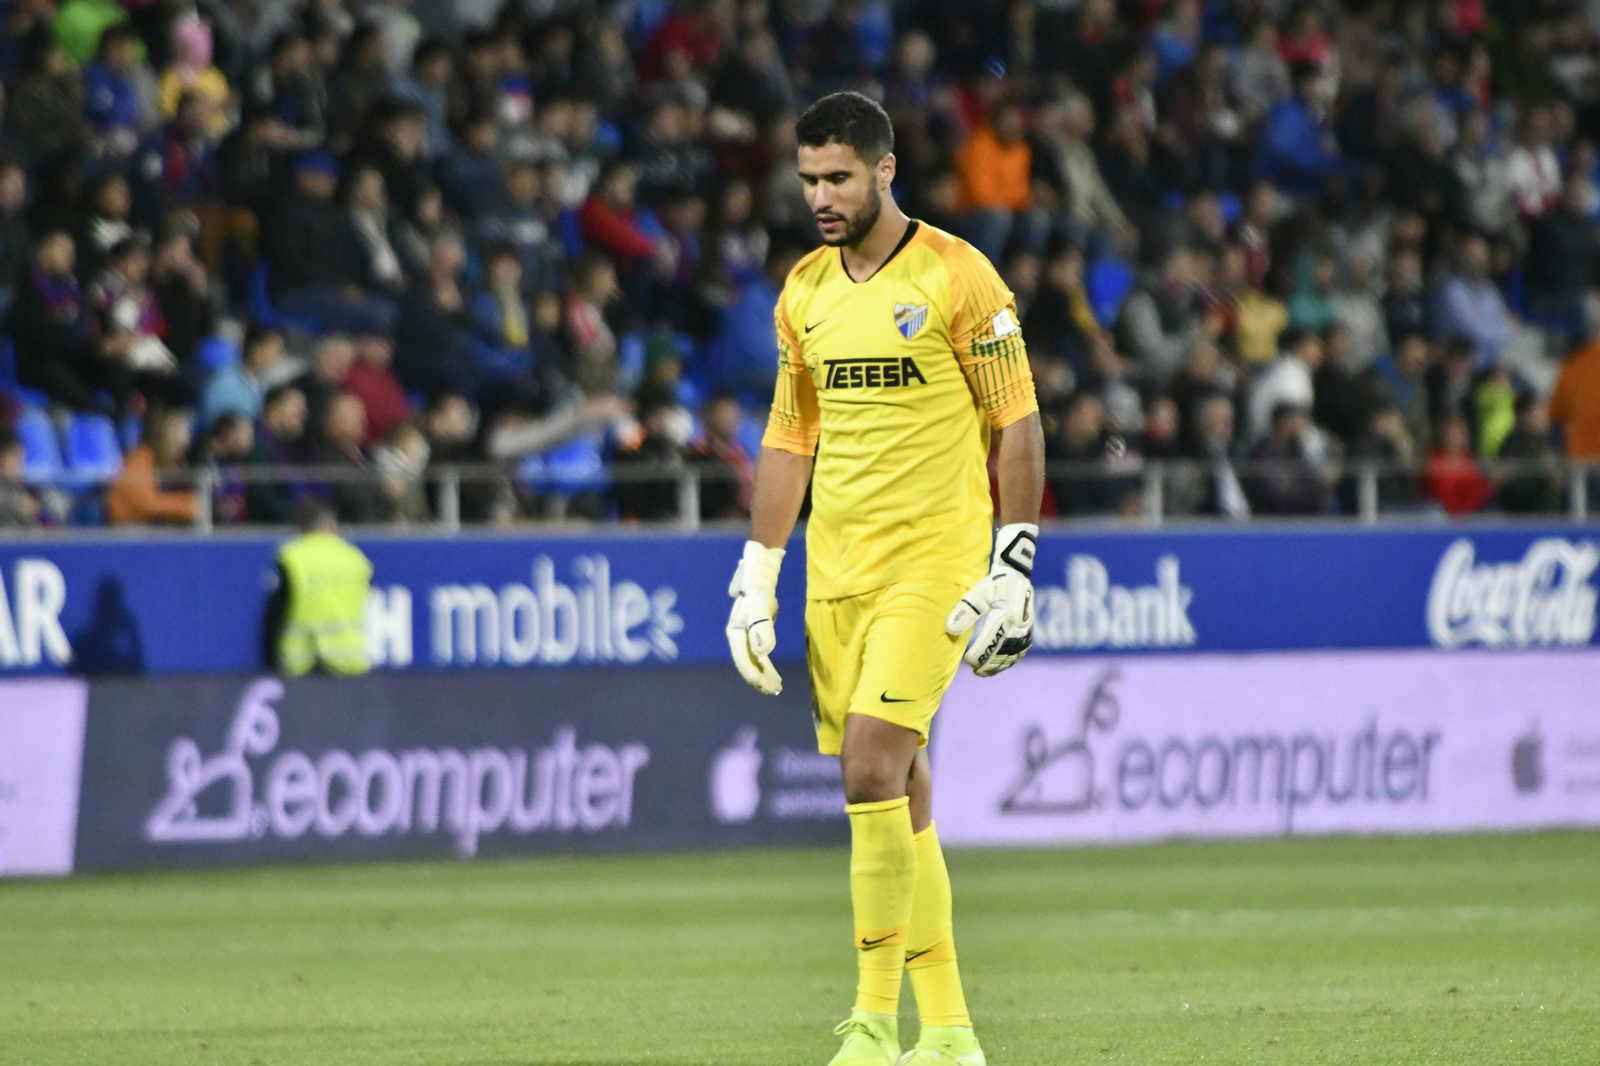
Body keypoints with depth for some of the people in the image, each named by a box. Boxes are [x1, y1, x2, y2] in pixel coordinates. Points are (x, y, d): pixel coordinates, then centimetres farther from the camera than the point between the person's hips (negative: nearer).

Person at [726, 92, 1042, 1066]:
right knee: (899, 795, 6)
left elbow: (1019, 427, -4)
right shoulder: (804, 292, 12)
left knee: (874, 773, -18)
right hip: (835, 573, 6)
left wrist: (1013, 569, -10)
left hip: (931, 566, -6)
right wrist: (758, 579, 14)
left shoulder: (955, 276, -6)